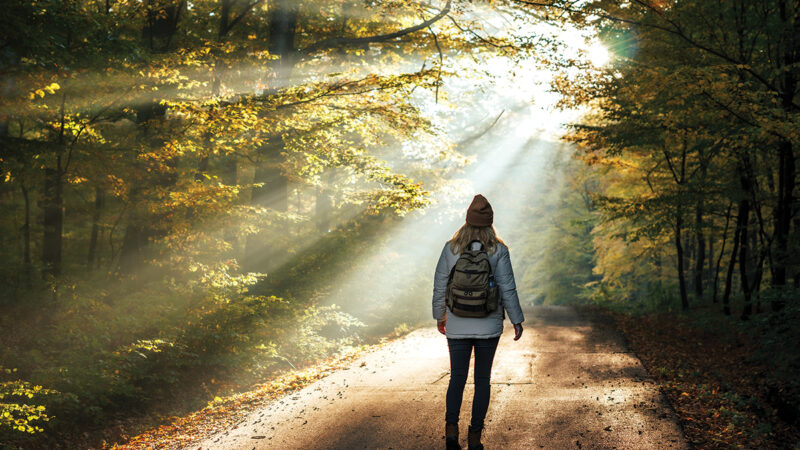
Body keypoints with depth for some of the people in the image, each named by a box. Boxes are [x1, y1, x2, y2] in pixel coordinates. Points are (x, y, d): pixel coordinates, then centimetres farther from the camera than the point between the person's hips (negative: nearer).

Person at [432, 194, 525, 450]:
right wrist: (517, 320, 1)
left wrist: (439, 316, 15)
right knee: (482, 379, 12)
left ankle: (451, 427, -11)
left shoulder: (451, 249, -4)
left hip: (458, 326, 1)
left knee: (457, 378, 11)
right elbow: (507, 289, -9)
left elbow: (440, 287, 0)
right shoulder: (498, 250, -8)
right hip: (489, 327, -1)